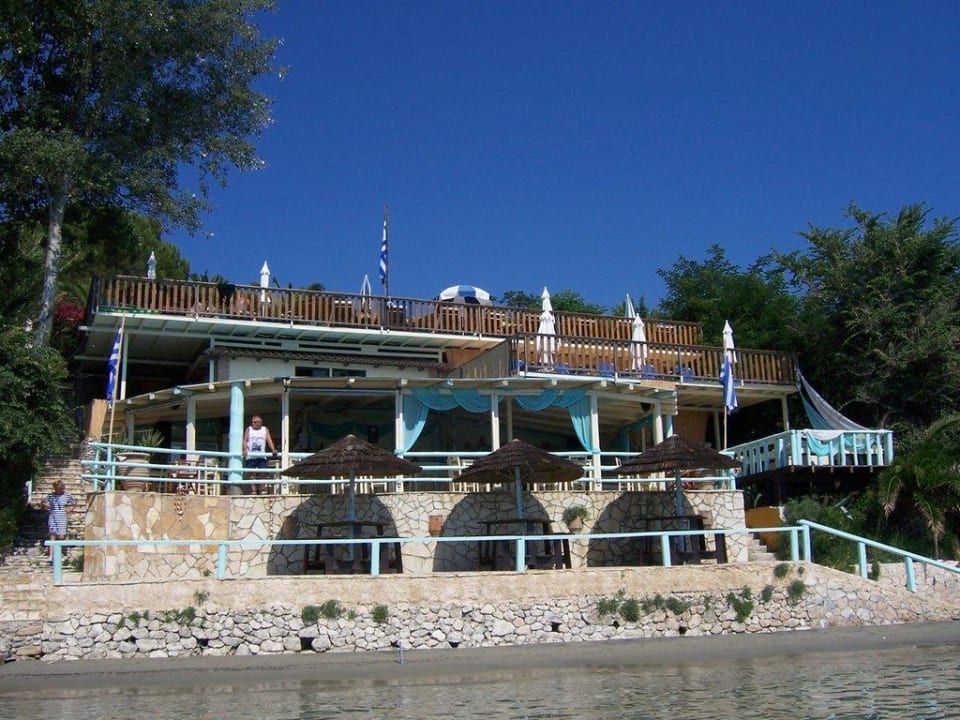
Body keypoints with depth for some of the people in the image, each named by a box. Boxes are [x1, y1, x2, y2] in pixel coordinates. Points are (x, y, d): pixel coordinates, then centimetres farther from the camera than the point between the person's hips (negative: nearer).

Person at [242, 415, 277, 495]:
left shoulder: (265, 430, 11)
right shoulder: (248, 430, 10)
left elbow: (269, 440, 2)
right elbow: (245, 440, -1)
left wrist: (273, 450, -15)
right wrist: (245, 449, -20)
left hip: (261, 456, 0)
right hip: (250, 456, 0)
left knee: (262, 473, -5)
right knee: (252, 474, -4)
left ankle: (263, 491, -5)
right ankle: (253, 491, -5)